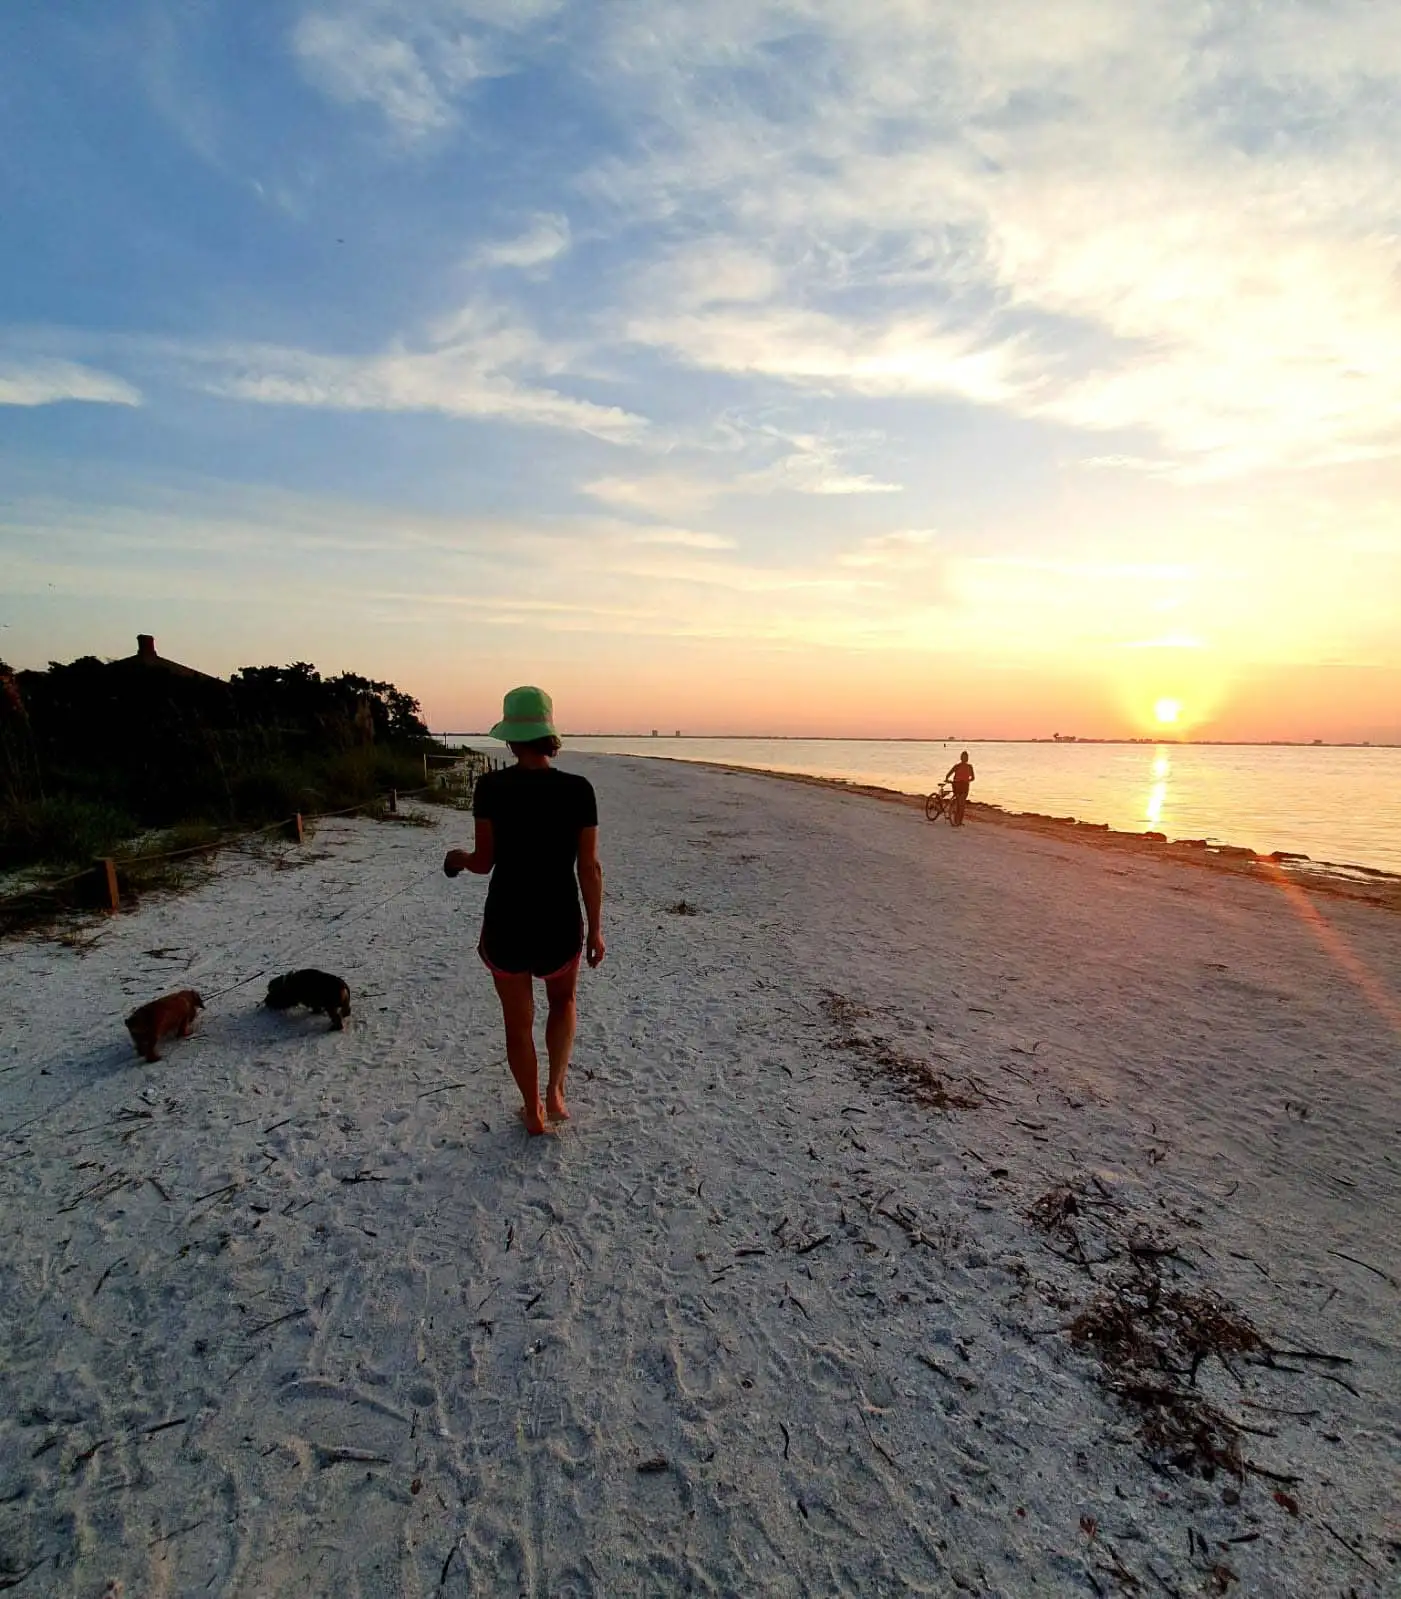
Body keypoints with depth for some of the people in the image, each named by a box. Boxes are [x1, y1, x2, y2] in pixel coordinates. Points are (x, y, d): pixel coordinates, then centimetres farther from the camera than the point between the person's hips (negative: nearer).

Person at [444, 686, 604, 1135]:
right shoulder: (578, 789, -10)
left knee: (518, 1023, 19)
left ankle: (535, 1112, 34)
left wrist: (459, 858, 16)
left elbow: (484, 861, -7)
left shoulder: (491, 787, -12)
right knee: (562, 1003, 30)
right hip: (560, 924, 1)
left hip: (506, 924, 0)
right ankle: (556, 1090, 19)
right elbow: (589, 867, -8)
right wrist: (595, 929, 3)